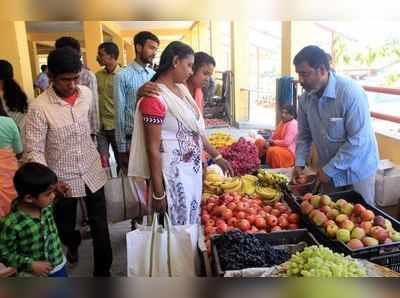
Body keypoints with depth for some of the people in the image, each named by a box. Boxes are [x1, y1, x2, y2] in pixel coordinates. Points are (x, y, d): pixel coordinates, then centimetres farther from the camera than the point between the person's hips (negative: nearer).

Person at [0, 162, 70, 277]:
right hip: (32, 275, -5)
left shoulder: (46, 205, -15)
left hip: (57, 264, 5)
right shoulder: (12, 223, -30)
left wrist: (57, 189, -8)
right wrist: (31, 265, -23)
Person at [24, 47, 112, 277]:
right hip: (63, 179, -3)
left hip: (92, 171, 3)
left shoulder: (87, 94, -4)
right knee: (65, 228, 18)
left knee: (100, 227, 10)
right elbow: (34, 151, -17)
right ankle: (73, 243, 53)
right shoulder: (40, 107, -19)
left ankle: (103, 271, 29)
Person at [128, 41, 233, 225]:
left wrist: (216, 156, 15)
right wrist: (158, 193, -18)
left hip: (193, 169, 8)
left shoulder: (182, 89, 6)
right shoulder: (155, 98, -20)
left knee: (192, 223, 23)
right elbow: (153, 149, -20)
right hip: (173, 174, -8)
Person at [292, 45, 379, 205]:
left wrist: (329, 169, -22)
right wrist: (299, 163, -7)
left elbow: (358, 140, -26)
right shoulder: (305, 98, -7)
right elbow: (304, 135, 5)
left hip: (356, 170, -5)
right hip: (328, 169, 5)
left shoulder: (350, 93, -25)